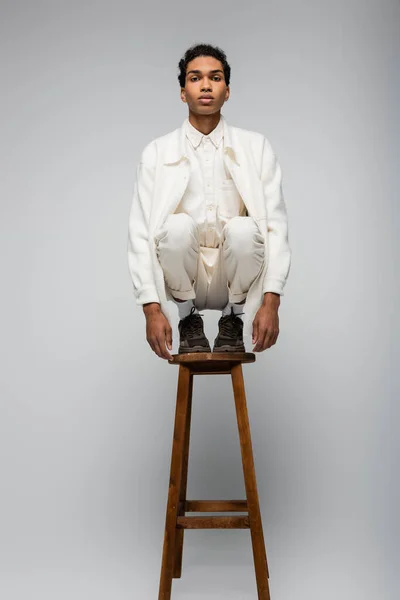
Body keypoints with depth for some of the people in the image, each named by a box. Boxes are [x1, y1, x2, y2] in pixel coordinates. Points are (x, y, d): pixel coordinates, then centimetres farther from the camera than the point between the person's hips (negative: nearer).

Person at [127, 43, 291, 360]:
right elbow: (141, 231, -8)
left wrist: (271, 301, -19)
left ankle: (233, 318, -3)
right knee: (178, 225, -31)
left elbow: (276, 225, -8)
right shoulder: (157, 152, -2)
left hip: (235, 277, 0)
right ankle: (189, 317, -4)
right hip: (184, 278, 0)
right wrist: (152, 308, -19)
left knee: (243, 229, -31)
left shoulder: (256, 147, -1)